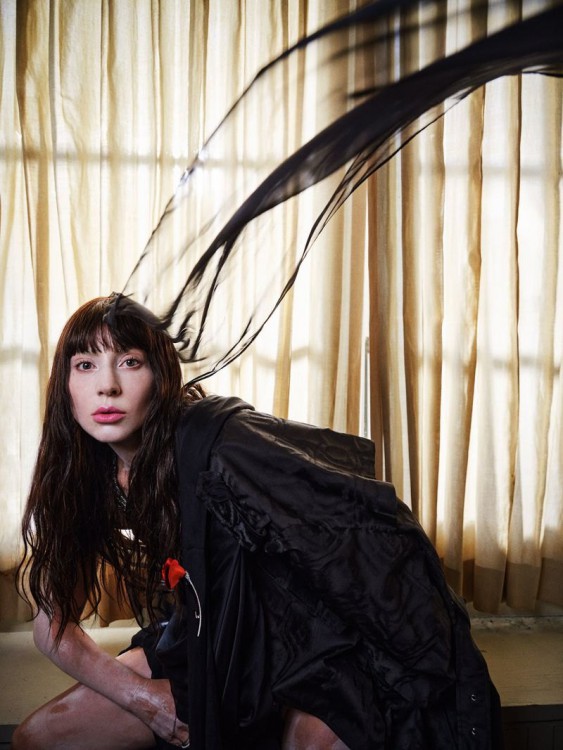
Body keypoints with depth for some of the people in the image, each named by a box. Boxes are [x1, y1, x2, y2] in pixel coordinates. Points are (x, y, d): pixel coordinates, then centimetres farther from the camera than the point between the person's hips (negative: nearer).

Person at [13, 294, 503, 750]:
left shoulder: (218, 442, -26)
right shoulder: (87, 480, -6)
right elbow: (53, 622, 2)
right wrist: (137, 695, -12)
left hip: (313, 632, -6)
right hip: (211, 644, 7)